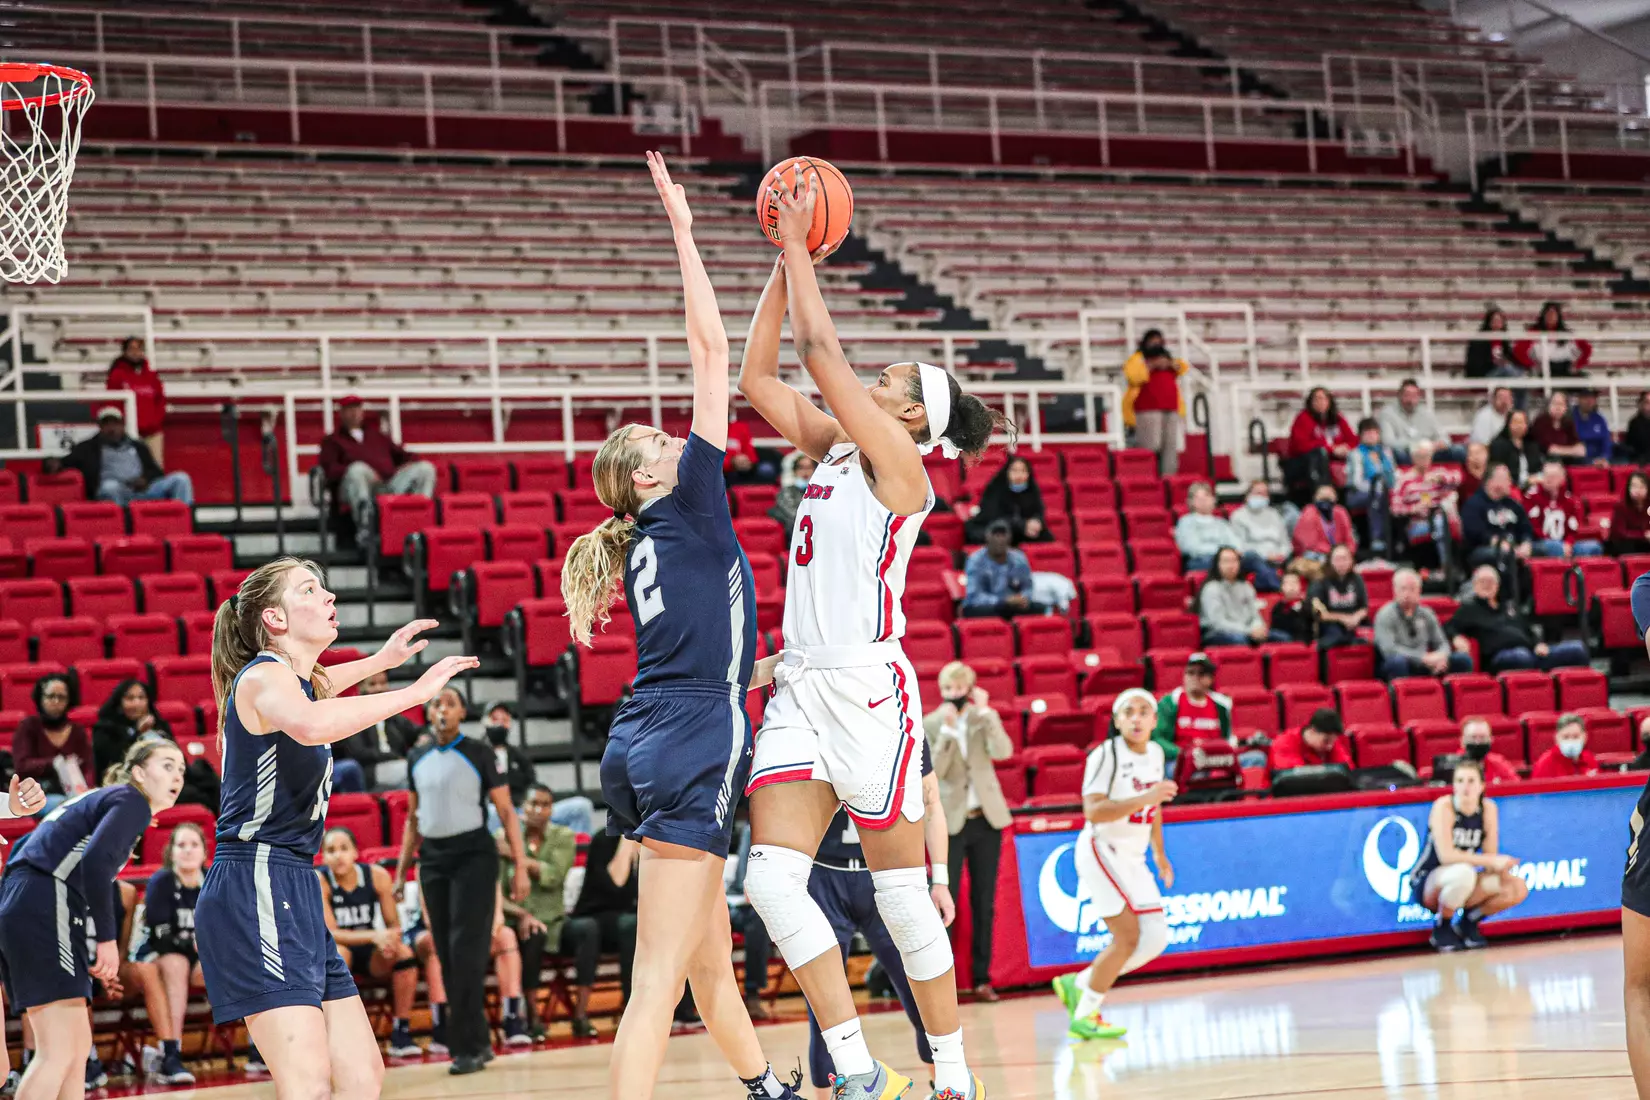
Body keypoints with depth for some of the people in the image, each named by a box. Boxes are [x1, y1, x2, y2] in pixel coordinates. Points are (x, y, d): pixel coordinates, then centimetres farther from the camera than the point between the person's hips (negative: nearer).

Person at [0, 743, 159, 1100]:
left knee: (77, 1047, 12)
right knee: (58, 1052, -14)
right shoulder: (132, 802, 1)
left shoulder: (94, 800, 29)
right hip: (45, 912, -10)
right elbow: (96, 862, -17)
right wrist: (108, 937, -13)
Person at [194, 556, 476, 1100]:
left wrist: (382, 660, 47)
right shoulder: (263, 675, -9)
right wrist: (413, 692, -31)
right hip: (255, 892, -10)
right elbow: (308, 723, -36)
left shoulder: (301, 678, 19)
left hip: (292, 894, 10)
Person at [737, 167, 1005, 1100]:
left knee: (904, 897, 0)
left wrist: (800, 245, -4)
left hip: (869, 690, -7)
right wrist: (782, 264, 12)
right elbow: (759, 378, 16)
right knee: (772, 879, -7)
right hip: (802, 691, 7)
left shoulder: (898, 464, -6)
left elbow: (822, 349, -12)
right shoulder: (835, 454, 15)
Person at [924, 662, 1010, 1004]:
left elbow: (1003, 752, -14)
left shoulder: (985, 717, 3)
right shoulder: (930, 725, -2)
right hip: (950, 822, -2)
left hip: (986, 819, 2)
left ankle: (982, 979, 11)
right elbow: (933, 771, -13)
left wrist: (985, 712, -17)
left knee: (984, 902, 6)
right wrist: (947, 729, -20)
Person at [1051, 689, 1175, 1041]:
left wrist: (1160, 853, 24)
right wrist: (1144, 798, -32)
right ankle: (1085, 1017, -1)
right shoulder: (1106, 755, -15)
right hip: (1102, 851, -8)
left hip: (1133, 858, 8)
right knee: (1128, 936, -14)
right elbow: (1093, 811, -26)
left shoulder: (1155, 753, 8)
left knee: (1155, 939, 2)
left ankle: (1078, 985, 16)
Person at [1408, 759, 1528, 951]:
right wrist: (1491, 860, -31)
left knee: (1518, 889, -15)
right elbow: (1446, 855, -29)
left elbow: (1490, 858, -4)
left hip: (1461, 887, 5)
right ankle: (1442, 927, -12)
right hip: (1427, 884, -5)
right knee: (1462, 872, -39)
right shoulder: (1444, 807, -19)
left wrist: (1499, 866, -27)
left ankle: (1468, 921, 9)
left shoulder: (1488, 808, -4)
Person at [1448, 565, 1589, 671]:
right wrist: (1456, 639, -19)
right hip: (1500, 656, -6)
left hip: (1530, 651, 6)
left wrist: (1538, 644, 12)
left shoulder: (1508, 607, 32)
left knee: (1577, 649, -10)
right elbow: (1449, 629, 5)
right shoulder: (1469, 608, 16)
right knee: (1522, 656, -44)